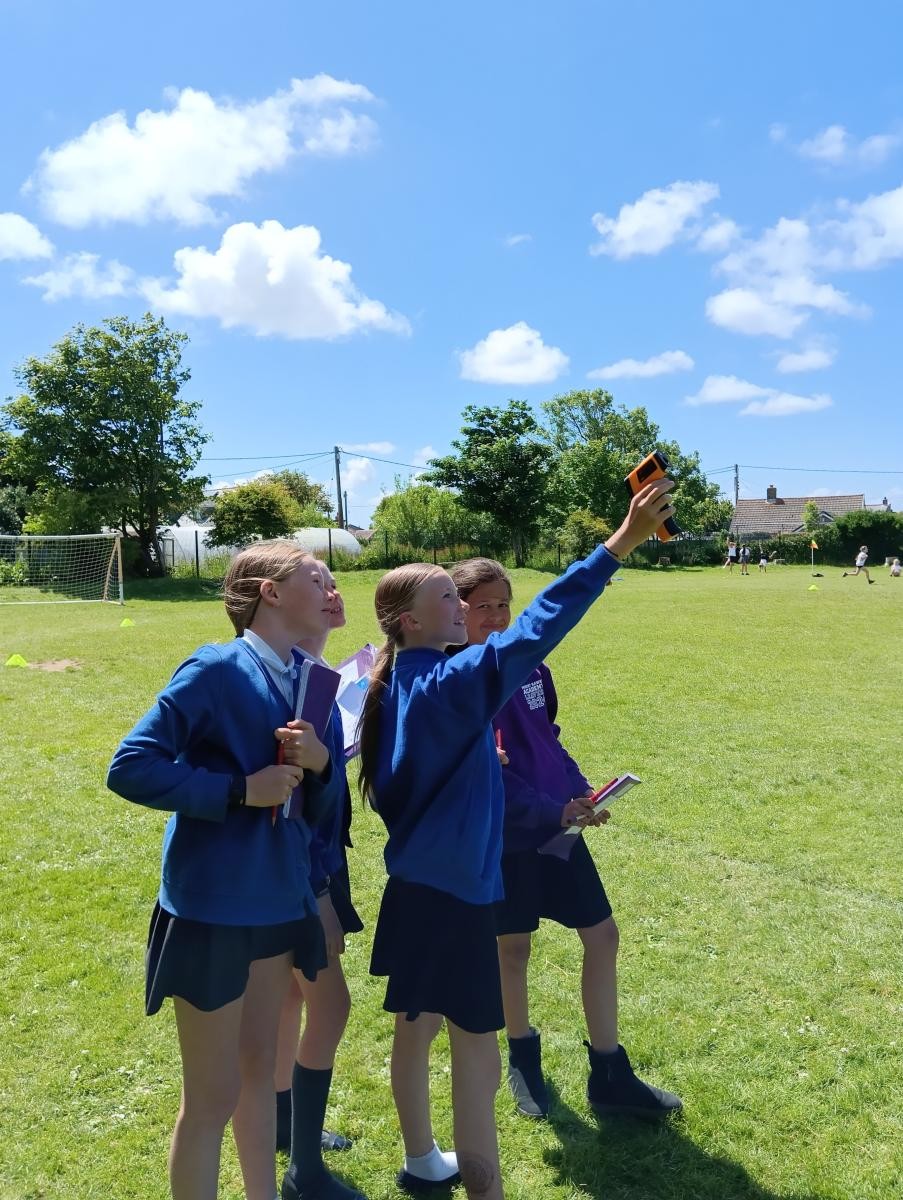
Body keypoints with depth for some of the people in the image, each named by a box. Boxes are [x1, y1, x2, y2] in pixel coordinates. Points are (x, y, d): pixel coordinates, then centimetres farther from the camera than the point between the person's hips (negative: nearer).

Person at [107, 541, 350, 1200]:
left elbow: (321, 807, 7)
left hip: (277, 898, 7)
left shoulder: (308, 680, 4)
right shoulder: (216, 668, -17)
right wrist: (240, 789, -22)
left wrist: (320, 763, -15)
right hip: (214, 907, -7)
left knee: (259, 1071, 23)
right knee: (213, 1097, 7)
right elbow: (130, 767, -20)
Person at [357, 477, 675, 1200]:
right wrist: (621, 544, -35)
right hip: (451, 889, -10)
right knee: (478, 1057, 1)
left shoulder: (404, 683, 6)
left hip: (420, 883, 10)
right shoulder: (446, 682, -21)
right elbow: (532, 634, -33)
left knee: (417, 1027, 23)